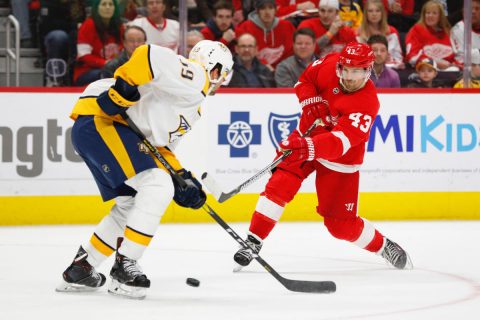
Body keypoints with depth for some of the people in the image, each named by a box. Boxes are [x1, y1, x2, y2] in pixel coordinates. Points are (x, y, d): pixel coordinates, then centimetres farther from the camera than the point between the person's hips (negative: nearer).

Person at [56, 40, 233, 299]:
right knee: (157, 187, -16)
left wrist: (183, 180, 14)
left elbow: (161, 145, 25)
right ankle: (124, 267, -13)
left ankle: (80, 270, 26)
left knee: (131, 204, 18)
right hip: (100, 119, -11)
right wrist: (122, 89, -25)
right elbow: (149, 56, -20)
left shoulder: (191, 106, 27)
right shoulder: (194, 75, -5)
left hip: (90, 128, 11)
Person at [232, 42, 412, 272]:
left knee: (341, 224, 0)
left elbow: (340, 142, -39)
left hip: (339, 160, -4)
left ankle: (383, 246, 25)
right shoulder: (329, 65, -16)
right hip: (307, 136, 4)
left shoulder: (367, 104, -29)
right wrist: (310, 102, -16)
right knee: (279, 185, -18)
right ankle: (253, 242, -12)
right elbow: (306, 79, 5)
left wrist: (309, 147, -55)